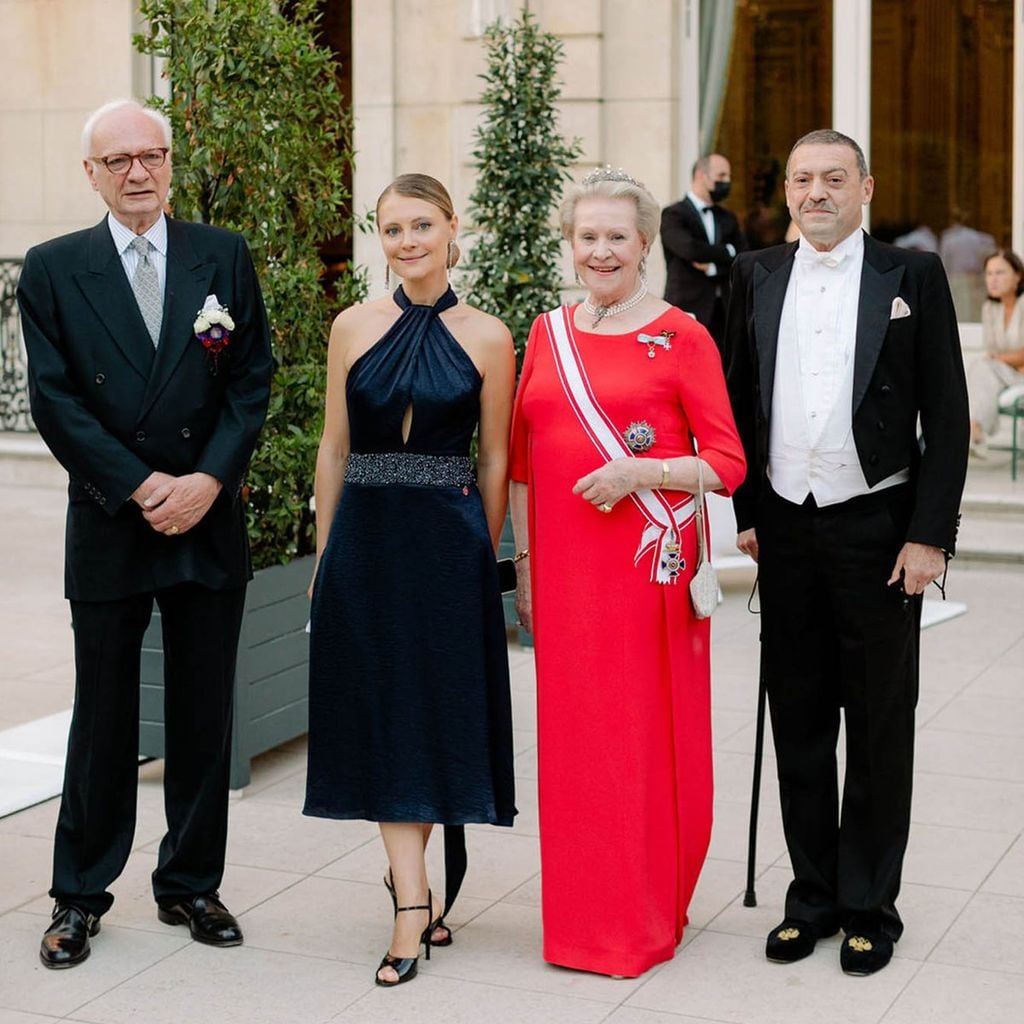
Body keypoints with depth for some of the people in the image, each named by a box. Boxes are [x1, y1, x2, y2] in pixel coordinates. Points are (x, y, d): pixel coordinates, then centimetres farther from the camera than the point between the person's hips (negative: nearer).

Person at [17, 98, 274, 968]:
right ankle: (80, 896, 19)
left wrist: (209, 480, -11)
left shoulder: (225, 258, 6)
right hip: (108, 528, -1)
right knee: (103, 721, 6)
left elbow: (252, 380, 2)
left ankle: (191, 885, 23)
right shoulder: (53, 270, 1)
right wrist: (141, 487, -12)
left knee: (204, 717, 9)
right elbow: (56, 402, -4)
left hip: (210, 521, 2)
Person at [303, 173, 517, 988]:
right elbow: (335, 449, 6)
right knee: (384, 710, 0)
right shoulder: (354, 328, 3)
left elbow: (495, 461, 3)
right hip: (367, 540, 1)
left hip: (448, 542, -1)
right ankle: (415, 904, 5)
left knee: (437, 708, 6)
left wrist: (482, 554, 3)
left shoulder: (487, 339, -1)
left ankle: (409, 872, 27)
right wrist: (325, 555, 6)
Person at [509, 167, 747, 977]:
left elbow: (727, 463, -5)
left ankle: (650, 914, 16)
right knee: (573, 736, 8)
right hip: (565, 567, 4)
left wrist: (637, 472, -18)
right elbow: (524, 458, 15)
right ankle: (582, 916, 21)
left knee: (649, 735, 1)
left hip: (650, 564, -4)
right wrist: (525, 560, 11)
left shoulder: (681, 338, -3)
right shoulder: (548, 334, 11)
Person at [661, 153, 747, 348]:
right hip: (687, 310, -5)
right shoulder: (673, 215, -2)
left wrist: (713, 268, -9)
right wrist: (727, 251, -5)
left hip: (723, 311, 5)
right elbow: (690, 249, -19)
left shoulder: (727, 218, 18)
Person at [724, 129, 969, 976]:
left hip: (878, 529, -3)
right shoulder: (757, 277, 8)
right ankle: (813, 898, 22)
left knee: (879, 730, 6)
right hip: (786, 531, 3)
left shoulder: (913, 276, -2)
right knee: (797, 724, 10)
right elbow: (741, 402, 11)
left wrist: (930, 536, -10)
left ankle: (871, 907, 18)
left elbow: (947, 418, -4)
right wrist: (744, 515, 5)